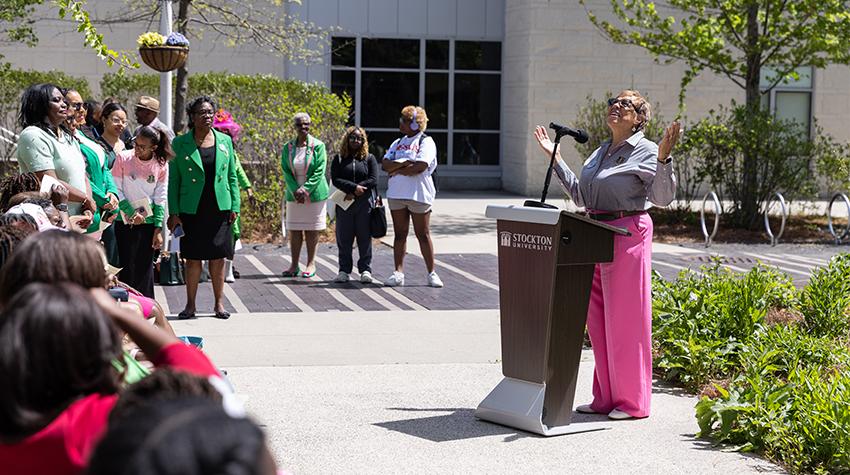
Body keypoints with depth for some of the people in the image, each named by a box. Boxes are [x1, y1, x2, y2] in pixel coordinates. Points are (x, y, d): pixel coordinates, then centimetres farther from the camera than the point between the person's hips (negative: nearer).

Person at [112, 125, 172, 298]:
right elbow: (116, 190, -3)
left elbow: (160, 198, 1)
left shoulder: (161, 165, 0)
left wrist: (158, 230, -3)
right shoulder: (123, 158, -4)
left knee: (146, 269, 5)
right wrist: (131, 213, -10)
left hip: (149, 222, 2)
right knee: (128, 266, -3)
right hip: (126, 222, -2)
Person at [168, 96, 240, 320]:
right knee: (193, 258, 2)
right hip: (191, 210, -2)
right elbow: (173, 180, 2)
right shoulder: (180, 144, 1)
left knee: (218, 257, 4)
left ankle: (219, 303, 13)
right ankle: (190, 305, 11)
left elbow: (232, 177, 11)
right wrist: (173, 212, -4)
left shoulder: (225, 141, 8)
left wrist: (234, 206, 3)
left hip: (220, 208, 2)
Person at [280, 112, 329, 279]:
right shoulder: (288, 148, 4)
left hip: (314, 194, -3)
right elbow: (286, 172, 1)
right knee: (294, 230, 5)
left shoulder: (318, 146, -4)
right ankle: (294, 265, 11)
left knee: (312, 230, 3)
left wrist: (305, 190, -17)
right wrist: (295, 191, -14)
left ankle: (311, 264, 11)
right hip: (294, 195, 3)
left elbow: (319, 171, -9)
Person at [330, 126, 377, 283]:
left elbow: (373, 180, -2)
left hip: (364, 203, -1)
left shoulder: (369, 158, 9)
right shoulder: (339, 159, 10)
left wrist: (353, 193, -10)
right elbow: (335, 180, -3)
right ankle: (344, 271, 8)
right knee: (344, 238, 2)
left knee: (364, 238, 0)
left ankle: (365, 270, 5)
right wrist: (354, 187, -17)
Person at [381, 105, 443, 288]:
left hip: (418, 194, -5)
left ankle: (431, 273, 7)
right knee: (399, 233, 5)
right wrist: (405, 163, -11)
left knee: (423, 234, 0)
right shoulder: (398, 143, 17)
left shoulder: (426, 142, -2)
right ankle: (398, 273, 7)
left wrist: (396, 170, -7)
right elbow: (385, 164, 4)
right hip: (396, 193, 5)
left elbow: (420, 167, -17)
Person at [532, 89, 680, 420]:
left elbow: (662, 197, -16)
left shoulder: (645, 151, -6)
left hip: (627, 233, -8)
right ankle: (605, 397, 20)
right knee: (598, 319, 10)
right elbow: (582, 197, 20)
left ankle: (632, 401, 6)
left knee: (625, 319, -4)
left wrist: (663, 159, -30)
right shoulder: (600, 152, 17)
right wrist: (555, 158, 23)